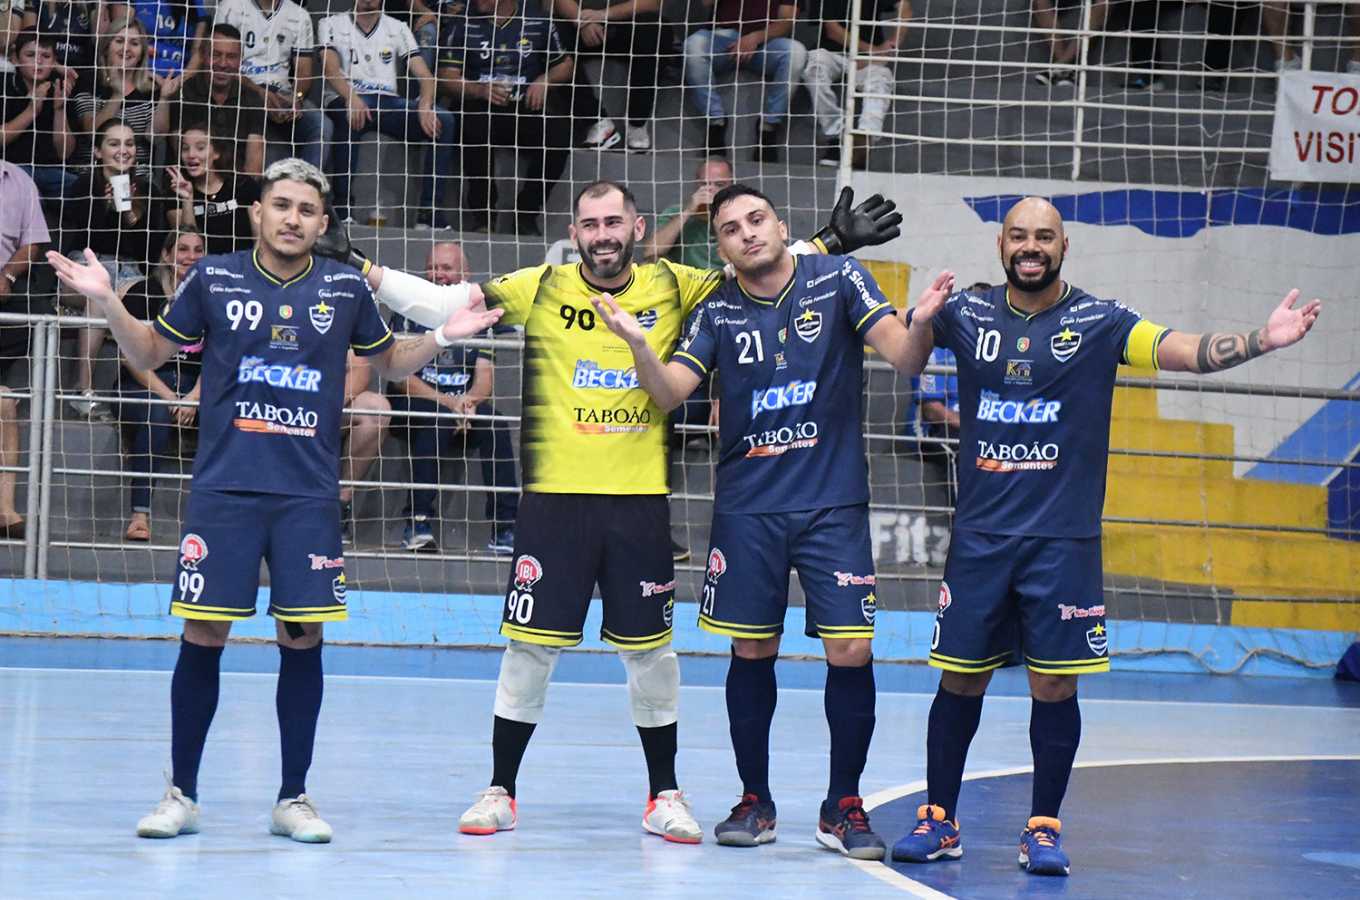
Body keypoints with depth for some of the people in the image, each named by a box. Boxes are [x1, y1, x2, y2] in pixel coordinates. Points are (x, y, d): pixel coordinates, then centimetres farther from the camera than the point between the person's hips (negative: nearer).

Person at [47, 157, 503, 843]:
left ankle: (293, 798, 13)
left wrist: (443, 336, 4)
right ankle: (181, 793, 11)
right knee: (203, 635, -2)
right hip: (224, 486, -1)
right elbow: (150, 354, 12)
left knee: (303, 638, 0)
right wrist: (107, 302, -3)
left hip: (309, 495, 1)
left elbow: (389, 361, 20)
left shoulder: (346, 289, 4)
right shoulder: (213, 279, 1)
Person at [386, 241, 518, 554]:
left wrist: (468, 402, -21)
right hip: (409, 409, -3)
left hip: (461, 404, 3)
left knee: (493, 421, -28)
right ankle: (418, 521, -35)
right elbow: (400, 376, -8)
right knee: (437, 417, -36)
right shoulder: (410, 312, 2)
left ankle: (504, 528, -29)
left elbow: (485, 377, 3)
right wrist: (448, 402, -20)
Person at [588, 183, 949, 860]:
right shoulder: (718, 312, 4)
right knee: (752, 651, 6)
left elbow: (898, 352, -9)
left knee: (850, 651, -7)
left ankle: (843, 807, 6)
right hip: (747, 506, 2)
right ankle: (755, 801, 20)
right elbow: (669, 392, -3)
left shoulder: (837, 279, -1)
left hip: (834, 504, -2)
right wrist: (638, 343, -22)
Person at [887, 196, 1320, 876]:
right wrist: (922, 323, -26)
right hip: (980, 533, 1)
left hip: (1063, 539, -1)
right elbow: (910, 354, -3)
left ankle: (1043, 830, 10)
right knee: (960, 679, 5)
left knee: (1055, 685, 0)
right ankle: (939, 822, 17)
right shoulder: (969, 314, 5)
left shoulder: (1099, 322, 0)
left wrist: (1261, 340, -20)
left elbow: (1187, 352, -5)